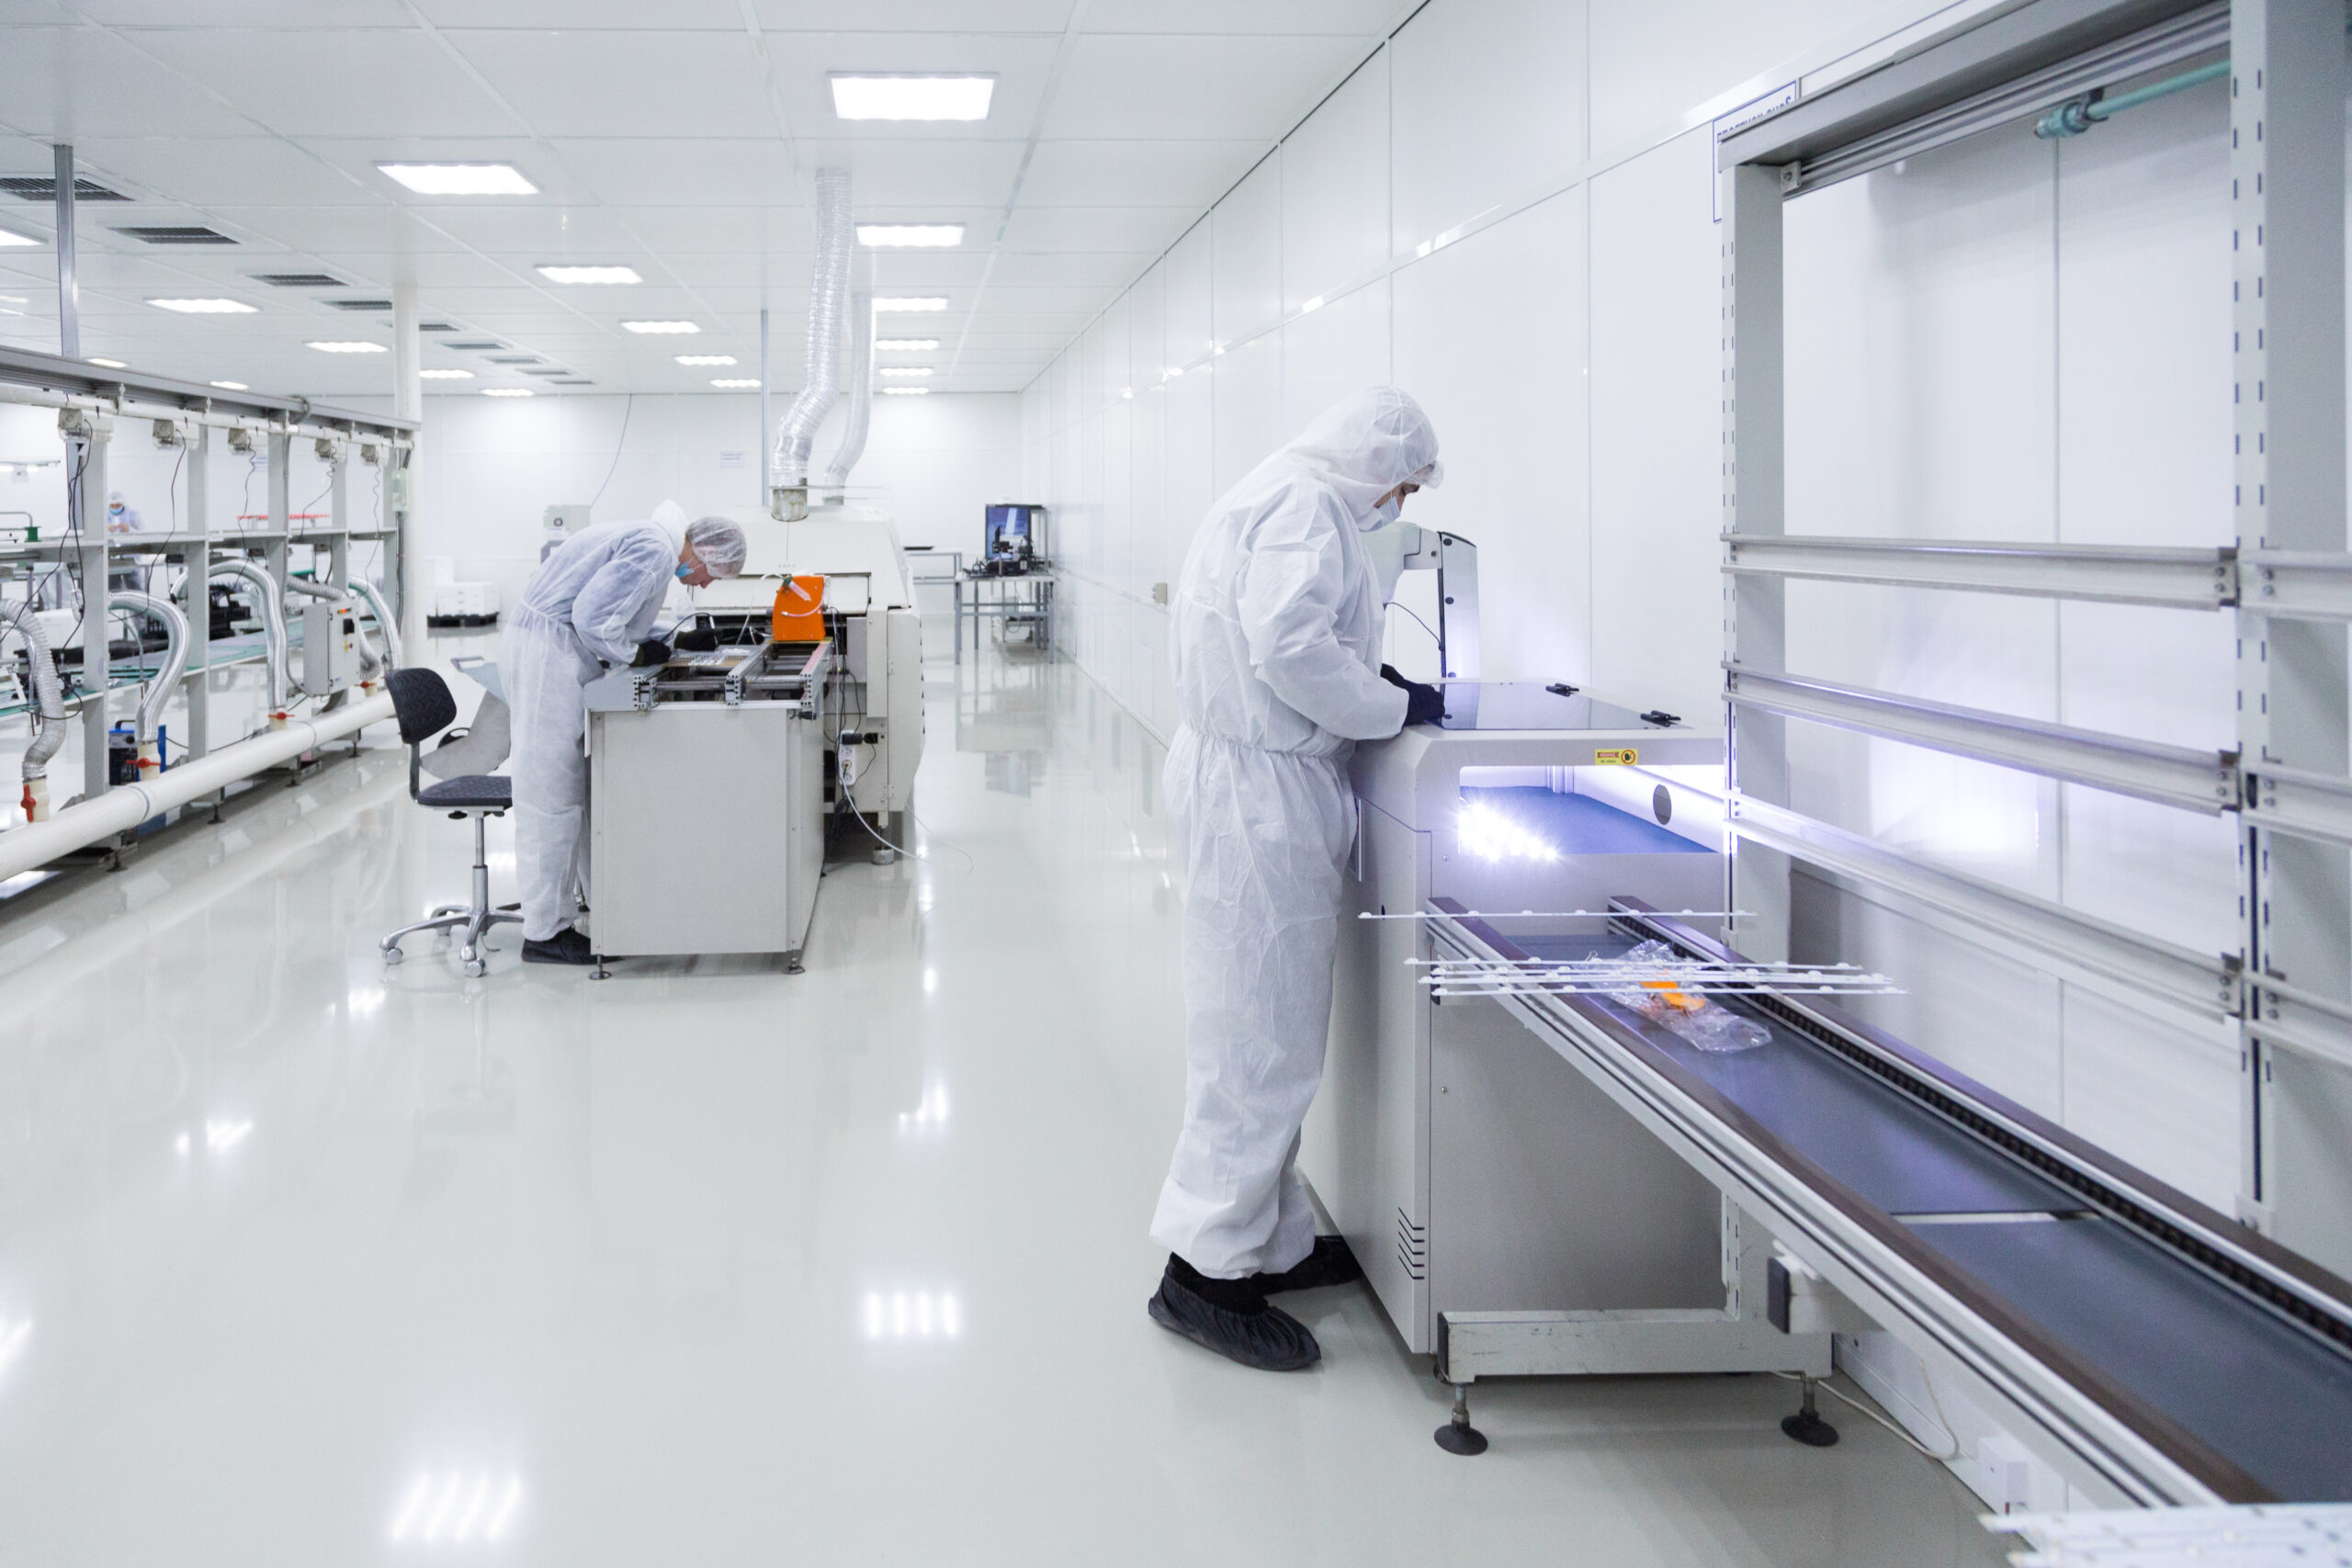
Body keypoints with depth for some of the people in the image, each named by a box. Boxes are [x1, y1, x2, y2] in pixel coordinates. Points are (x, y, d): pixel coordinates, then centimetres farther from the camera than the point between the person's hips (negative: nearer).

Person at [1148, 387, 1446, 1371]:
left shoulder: (1273, 497, 20)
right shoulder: (1308, 506, -14)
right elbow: (1288, 645, -26)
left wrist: (1369, 678, 13)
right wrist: (1392, 707, -13)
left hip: (1242, 780, 11)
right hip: (1263, 793, -11)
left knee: (1259, 1030, 16)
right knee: (1261, 1038, -6)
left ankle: (1269, 1242, 27)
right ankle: (1208, 1270, 0)